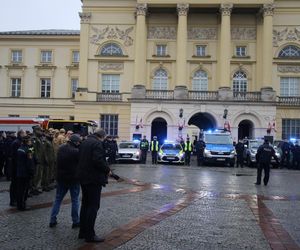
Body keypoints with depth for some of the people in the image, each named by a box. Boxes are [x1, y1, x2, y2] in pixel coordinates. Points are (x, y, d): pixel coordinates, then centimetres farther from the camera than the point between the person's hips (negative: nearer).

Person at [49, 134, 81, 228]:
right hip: (73, 178, -6)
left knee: (58, 199, 15)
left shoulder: (61, 148, 1)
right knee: (75, 200, 7)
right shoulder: (76, 151, -22)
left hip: (61, 178, 6)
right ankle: (75, 221, 14)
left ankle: (52, 220, 16)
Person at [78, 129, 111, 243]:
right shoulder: (97, 143, -16)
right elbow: (98, 160, -26)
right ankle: (90, 235, 1)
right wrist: (107, 170, -11)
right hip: (94, 179, -9)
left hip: (84, 177, 9)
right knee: (93, 206, -3)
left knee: (85, 204, 17)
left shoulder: (84, 142, 13)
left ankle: (83, 232, 24)